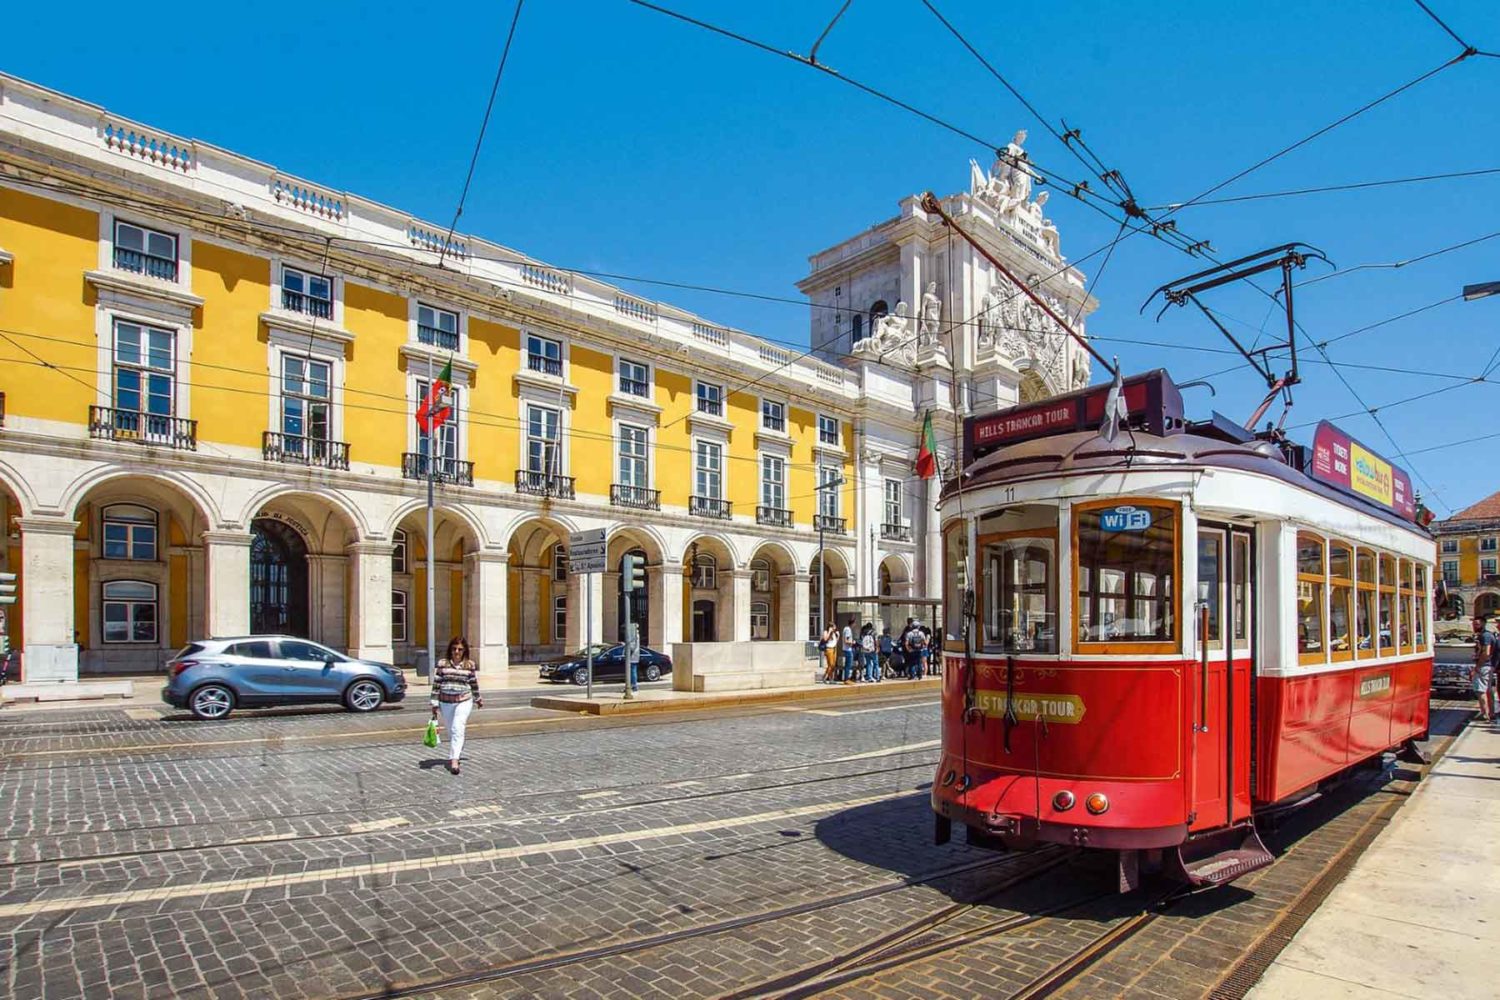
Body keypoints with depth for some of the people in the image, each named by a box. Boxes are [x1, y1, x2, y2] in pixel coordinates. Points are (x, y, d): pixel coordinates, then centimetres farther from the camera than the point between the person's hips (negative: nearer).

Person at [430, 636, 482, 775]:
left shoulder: (470, 665, -1)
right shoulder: (442, 663, -2)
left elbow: (474, 683, 10)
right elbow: (436, 684, 0)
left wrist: (478, 699, 20)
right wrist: (434, 703, -2)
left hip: (464, 701, -2)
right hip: (446, 702, 2)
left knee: (457, 729, -14)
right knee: (450, 731, 14)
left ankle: (454, 760, -15)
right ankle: (457, 752, 37)